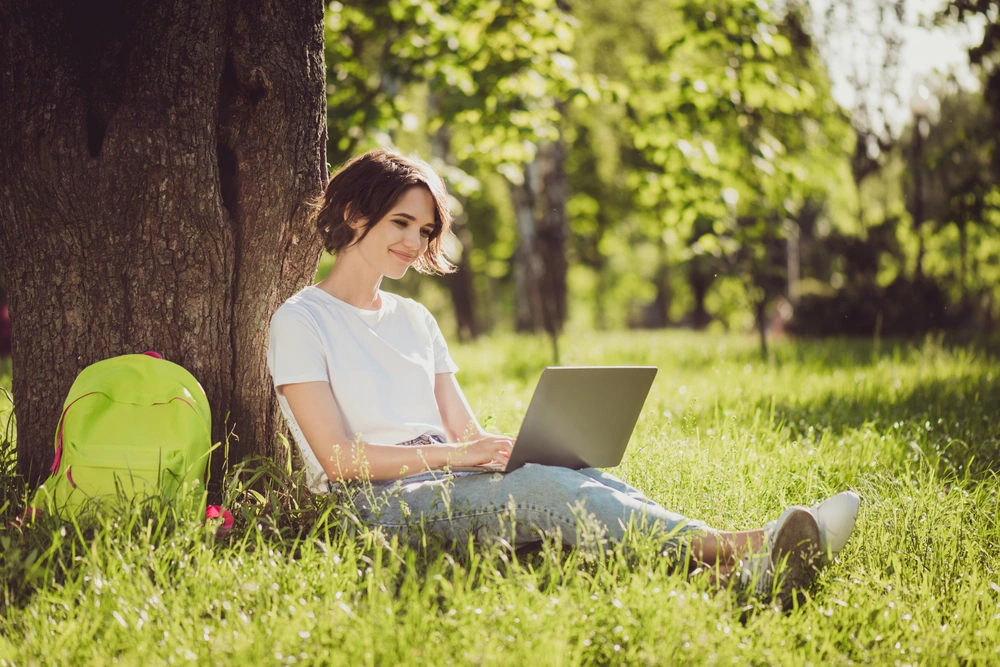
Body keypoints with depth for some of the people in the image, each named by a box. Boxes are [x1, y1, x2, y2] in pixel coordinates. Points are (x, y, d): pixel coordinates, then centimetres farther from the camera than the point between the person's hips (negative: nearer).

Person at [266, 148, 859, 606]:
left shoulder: (415, 320, 22)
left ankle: (740, 568, -52)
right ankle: (736, 546, -54)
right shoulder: (300, 322, 0)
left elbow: (468, 432, 15)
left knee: (586, 478, -27)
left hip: (443, 483, 6)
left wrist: (515, 446, -8)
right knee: (542, 488, -34)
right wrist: (453, 454, -20)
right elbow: (338, 457, -10)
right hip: (377, 503, -6)